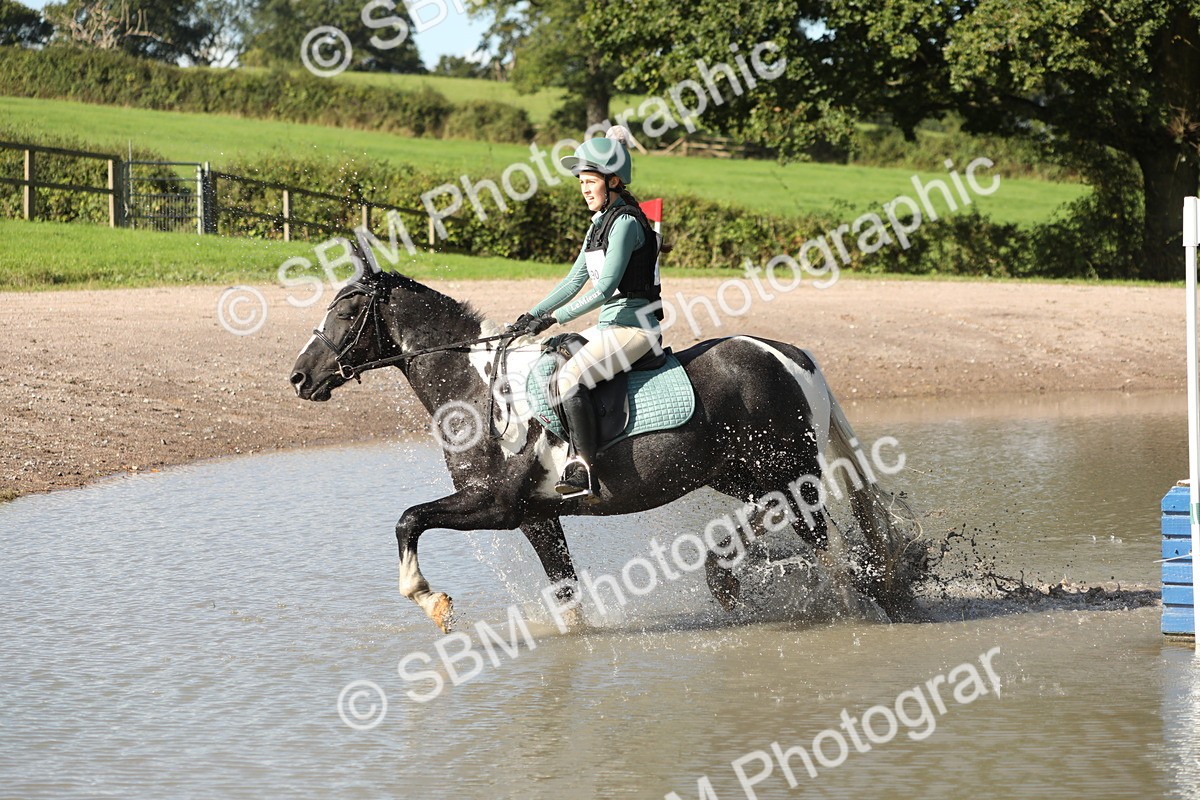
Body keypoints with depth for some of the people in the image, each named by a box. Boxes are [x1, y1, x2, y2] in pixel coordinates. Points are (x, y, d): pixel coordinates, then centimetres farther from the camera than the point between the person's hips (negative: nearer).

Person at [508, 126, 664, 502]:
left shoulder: (625, 223, -15)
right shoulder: (600, 223, 14)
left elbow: (605, 288, -22)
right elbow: (574, 280, 17)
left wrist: (554, 318, -21)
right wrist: (532, 315, 9)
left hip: (635, 326, -10)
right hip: (609, 325, 10)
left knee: (570, 376, -27)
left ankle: (584, 472, -30)